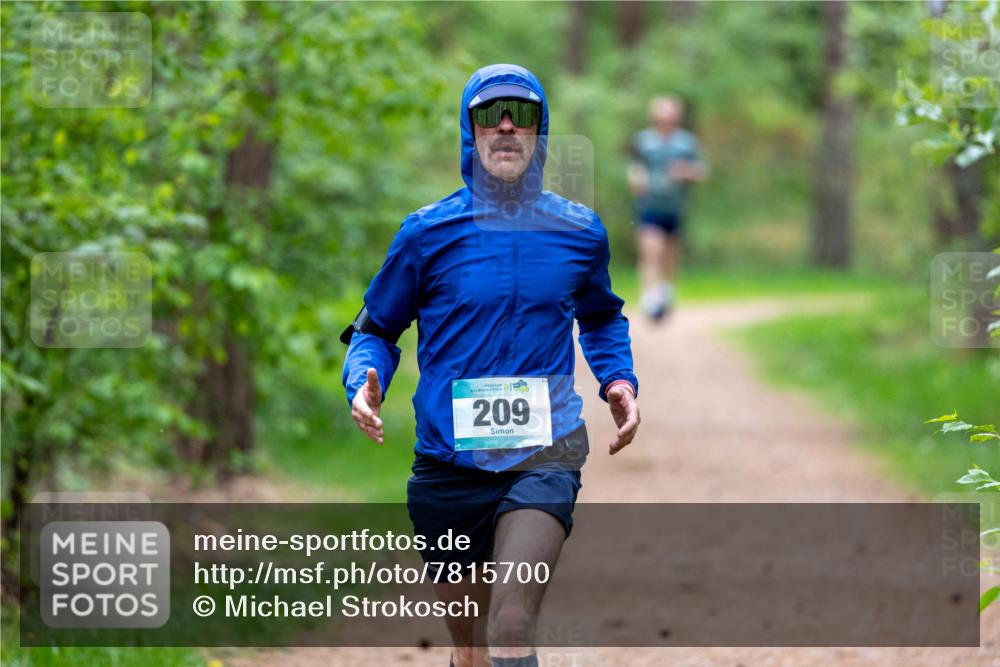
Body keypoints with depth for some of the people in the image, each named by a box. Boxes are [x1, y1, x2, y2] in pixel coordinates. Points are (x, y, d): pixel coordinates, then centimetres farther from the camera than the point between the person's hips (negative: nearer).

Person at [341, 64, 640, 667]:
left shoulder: (580, 232, 5)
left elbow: (601, 318, 25)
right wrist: (366, 385, -12)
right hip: (448, 461, 1)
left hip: (544, 455, -1)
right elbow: (376, 329, 10)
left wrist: (619, 379, 6)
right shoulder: (428, 233, 0)